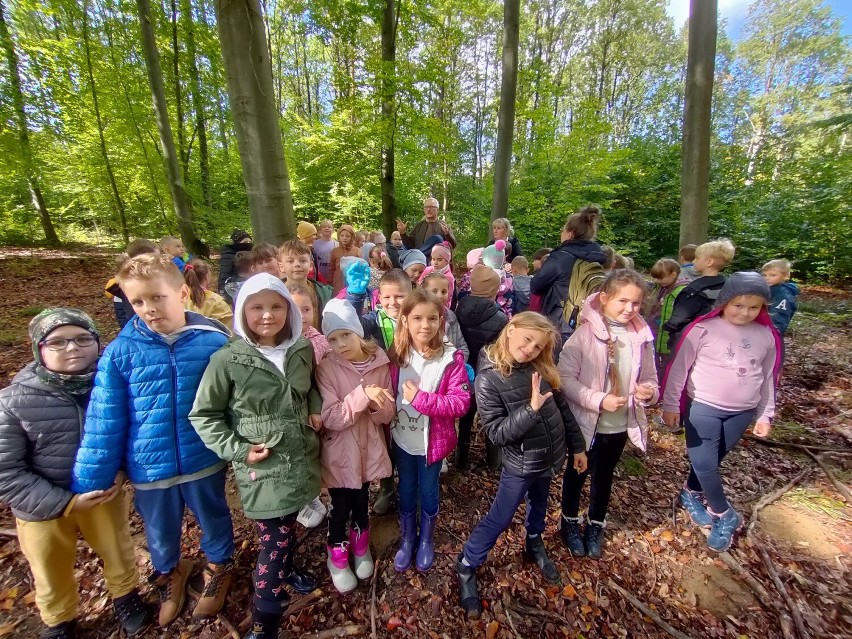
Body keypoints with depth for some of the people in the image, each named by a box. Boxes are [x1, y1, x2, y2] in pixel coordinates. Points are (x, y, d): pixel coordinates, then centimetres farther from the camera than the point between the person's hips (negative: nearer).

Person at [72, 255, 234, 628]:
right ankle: (169, 572, 60)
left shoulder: (214, 341, -16)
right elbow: (104, 421, -6)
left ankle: (218, 566, 54)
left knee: (214, 519, 24)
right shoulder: (120, 351, -13)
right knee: (160, 532, 28)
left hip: (203, 459, -1)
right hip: (149, 467, 2)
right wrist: (91, 479, -3)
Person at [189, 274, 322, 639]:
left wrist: (316, 409, -1)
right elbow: (203, 415, -7)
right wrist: (237, 450, -15)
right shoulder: (228, 360, -16)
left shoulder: (302, 350, -3)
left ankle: (287, 569, 56)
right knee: (274, 541, 5)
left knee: (287, 526, 26)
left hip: (300, 459, 5)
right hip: (263, 467, -4)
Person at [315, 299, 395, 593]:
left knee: (362, 502, 23)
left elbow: (388, 414, -6)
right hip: (339, 453, -2)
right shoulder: (326, 367, -18)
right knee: (341, 507, 16)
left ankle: (361, 549, 52)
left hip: (368, 449, 3)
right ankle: (338, 558, 45)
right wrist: (362, 394, -36)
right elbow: (331, 418, -23)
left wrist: (377, 404, -28)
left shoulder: (380, 362, -11)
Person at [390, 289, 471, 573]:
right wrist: (387, 428, -6)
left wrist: (421, 398, -28)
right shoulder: (397, 356, -9)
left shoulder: (451, 359, -18)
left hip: (432, 441, -2)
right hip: (402, 440, 2)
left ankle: (426, 540, 48)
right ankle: (407, 539, 48)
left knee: (429, 492, 20)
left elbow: (461, 402, -21)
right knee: (406, 491, 22)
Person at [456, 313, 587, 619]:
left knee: (539, 504, 28)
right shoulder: (488, 378, -24)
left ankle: (534, 545, 57)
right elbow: (496, 433, -24)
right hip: (520, 463, -5)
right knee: (499, 519, 9)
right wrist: (531, 409, -34)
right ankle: (466, 566, 33)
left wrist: (577, 446, 9)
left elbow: (562, 408, 3)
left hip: (549, 456, 6)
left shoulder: (540, 368, -8)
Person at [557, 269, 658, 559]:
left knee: (604, 476, 24)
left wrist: (649, 391, -18)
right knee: (576, 473, 19)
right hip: (585, 422, -3)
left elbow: (649, 379, 3)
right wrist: (599, 400, -28)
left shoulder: (641, 337, -7)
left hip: (620, 425, 4)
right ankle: (570, 522, 44)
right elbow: (565, 378, -20)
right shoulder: (585, 333, -19)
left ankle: (596, 525, 49)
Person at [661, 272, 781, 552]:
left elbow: (768, 377, 13)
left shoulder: (767, 336, 3)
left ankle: (691, 493, 37)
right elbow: (679, 367, -9)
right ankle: (724, 515, 20)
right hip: (703, 407, -4)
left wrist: (765, 414, 13)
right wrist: (671, 404, -8)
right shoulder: (704, 329, -12)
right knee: (704, 462, -3)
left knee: (714, 460, 13)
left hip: (742, 412, 4)